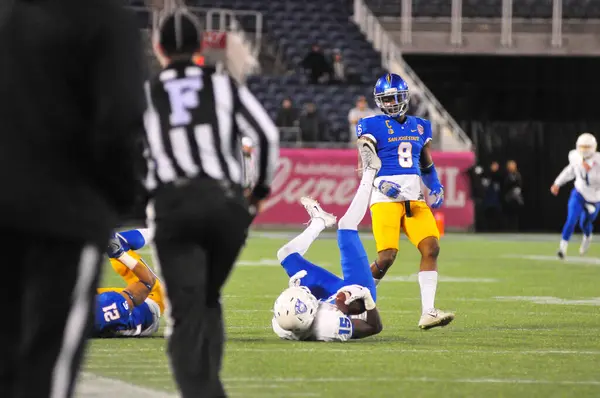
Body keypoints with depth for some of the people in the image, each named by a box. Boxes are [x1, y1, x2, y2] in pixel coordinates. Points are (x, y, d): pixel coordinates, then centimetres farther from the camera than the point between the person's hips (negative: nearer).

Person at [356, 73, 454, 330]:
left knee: (431, 248, -11)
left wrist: (436, 189, 8)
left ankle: (427, 313, -10)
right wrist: (382, 185, -21)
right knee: (386, 258, -13)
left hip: (414, 197, 5)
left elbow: (427, 165, 25)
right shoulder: (373, 126, 1)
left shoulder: (419, 126, 17)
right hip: (385, 198, -5)